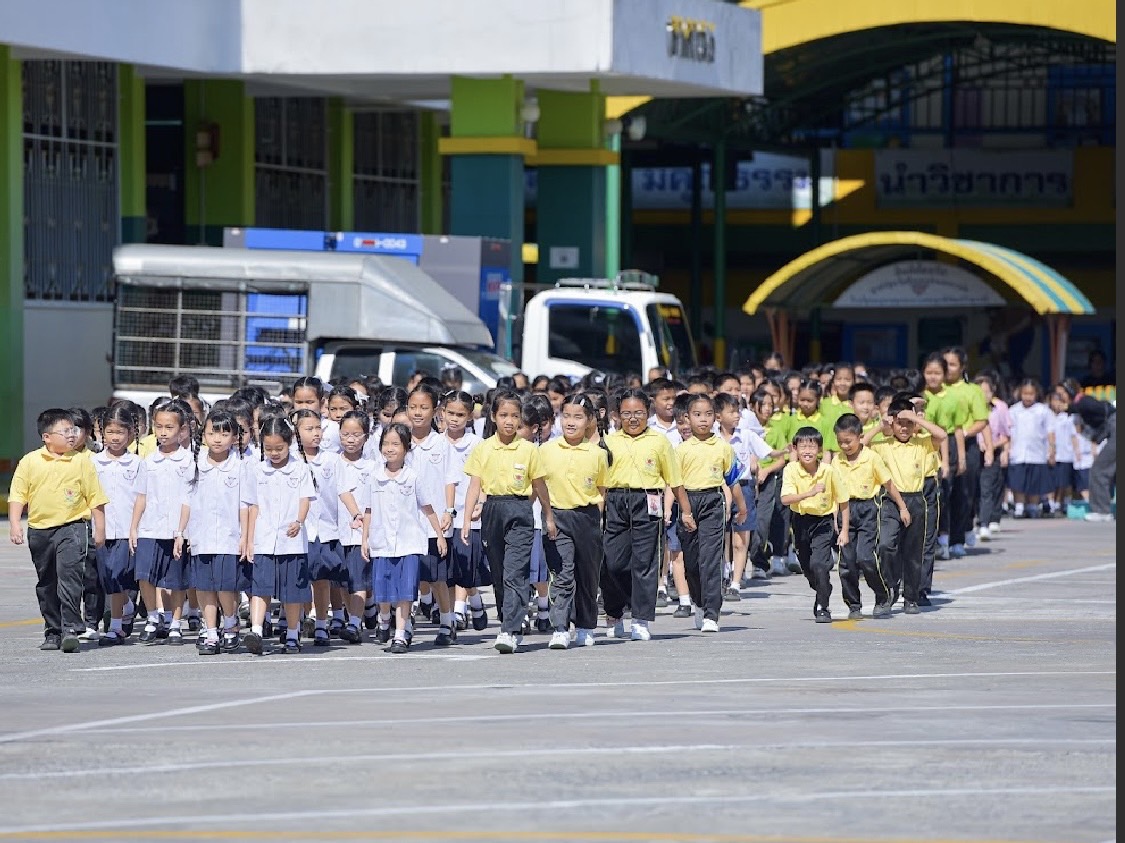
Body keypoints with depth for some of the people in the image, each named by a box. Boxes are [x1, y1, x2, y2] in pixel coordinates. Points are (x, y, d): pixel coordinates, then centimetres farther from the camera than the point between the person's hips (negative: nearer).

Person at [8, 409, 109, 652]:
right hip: (39, 530, 3)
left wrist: (99, 529, 2)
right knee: (46, 584, 11)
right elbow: (18, 495, 4)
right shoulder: (30, 462, 2)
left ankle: (71, 629, -18)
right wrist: (15, 524, -6)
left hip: (72, 526, -3)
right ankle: (53, 632, 21)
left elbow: (95, 498, 4)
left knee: (70, 576, -17)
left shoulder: (82, 463, 0)